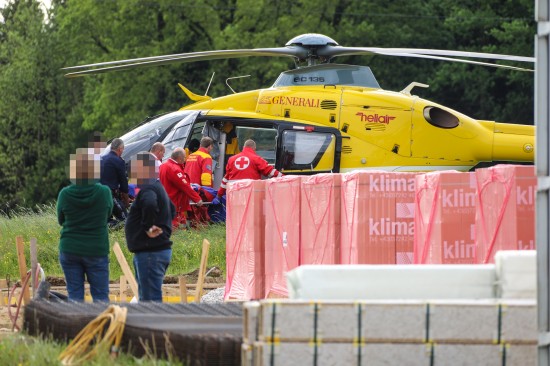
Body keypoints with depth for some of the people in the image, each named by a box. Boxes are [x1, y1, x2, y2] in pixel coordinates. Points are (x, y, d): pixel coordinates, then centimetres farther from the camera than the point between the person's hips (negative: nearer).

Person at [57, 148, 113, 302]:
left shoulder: (65, 194, -8)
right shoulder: (104, 192, -10)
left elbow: (61, 220, 6)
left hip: (70, 250, 1)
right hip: (97, 250, -1)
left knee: (74, 296, 6)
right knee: (101, 296, 6)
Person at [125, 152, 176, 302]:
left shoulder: (148, 189, -16)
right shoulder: (157, 187, 17)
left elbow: (150, 205, -40)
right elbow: (172, 210, 33)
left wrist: (148, 227, -26)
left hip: (150, 253, -11)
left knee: (151, 299, -11)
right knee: (145, 297, 19)